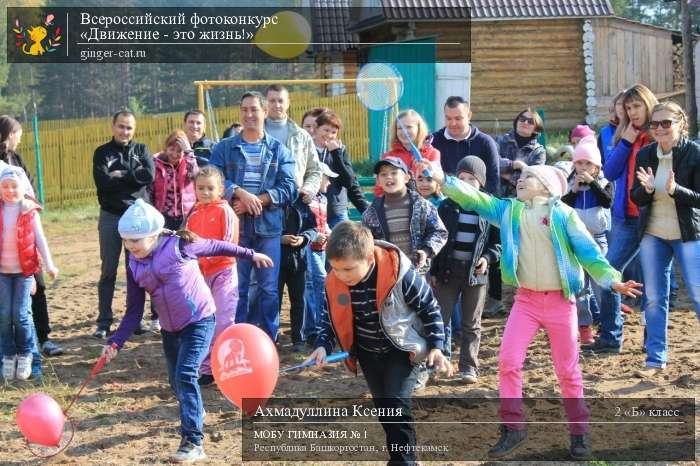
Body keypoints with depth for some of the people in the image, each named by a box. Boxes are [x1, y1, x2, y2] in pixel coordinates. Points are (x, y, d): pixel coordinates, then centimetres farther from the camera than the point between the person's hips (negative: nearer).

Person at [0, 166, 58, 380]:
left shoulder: (30, 211, -3)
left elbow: (40, 239, 2)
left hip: (24, 270, -2)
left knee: (20, 314, -2)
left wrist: (49, 264, -1)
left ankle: (25, 354, 15)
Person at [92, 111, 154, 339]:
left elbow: (149, 175, -10)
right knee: (108, 271, 3)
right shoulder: (102, 153, 4)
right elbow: (102, 181, -13)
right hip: (111, 217, -1)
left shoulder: (141, 150, 8)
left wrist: (120, 175, -11)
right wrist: (133, 177, -12)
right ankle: (104, 322, 8)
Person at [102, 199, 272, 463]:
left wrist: (250, 255, 7)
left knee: (185, 374, -19)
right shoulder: (134, 266, -3)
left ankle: (193, 442, -18)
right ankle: (195, 414, 49)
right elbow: (134, 312, 0)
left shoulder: (179, 245, -18)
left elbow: (215, 247, -2)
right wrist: (115, 342, -11)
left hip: (199, 320, -6)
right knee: (176, 379, 16)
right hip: (170, 328, 6)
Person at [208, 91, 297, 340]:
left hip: (268, 226, 0)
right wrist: (240, 193, -20)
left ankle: (269, 339, 13)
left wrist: (256, 201, -13)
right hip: (234, 225, 0)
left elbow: (288, 188, -3)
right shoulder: (224, 148, 8)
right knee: (236, 286, 4)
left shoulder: (279, 150, 7)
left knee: (269, 287, 3)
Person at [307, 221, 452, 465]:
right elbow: (330, 317, 1)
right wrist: (323, 345, -15)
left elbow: (429, 308, -14)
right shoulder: (334, 282, -17)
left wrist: (436, 347, -16)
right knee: (382, 408, 14)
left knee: (397, 406, -16)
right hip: (368, 353, 5)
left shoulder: (400, 274, -29)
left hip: (401, 349, -5)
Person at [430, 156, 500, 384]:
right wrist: (433, 271, 2)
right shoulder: (447, 206, 2)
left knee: (471, 324, 7)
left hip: (475, 273, 0)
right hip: (447, 270, 1)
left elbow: (498, 241, 6)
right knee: (439, 319, 1)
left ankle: (469, 367, 15)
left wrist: (488, 258, -13)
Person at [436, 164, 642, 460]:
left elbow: (588, 251, -5)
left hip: (560, 301, -2)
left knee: (567, 371, 5)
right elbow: (473, 198, 1)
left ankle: (579, 432, 19)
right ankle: (513, 427, 3)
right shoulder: (509, 210, 6)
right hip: (526, 299, 3)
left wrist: (612, 280, -16)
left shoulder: (563, 214, -3)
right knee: (508, 361, -9)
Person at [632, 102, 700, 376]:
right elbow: (636, 199, 2)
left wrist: (675, 190, -29)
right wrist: (647, 189, -20)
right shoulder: (645, 155, 1)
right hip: (652, 235, 4)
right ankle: (656, 359, 14)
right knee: (654, 298, 7)